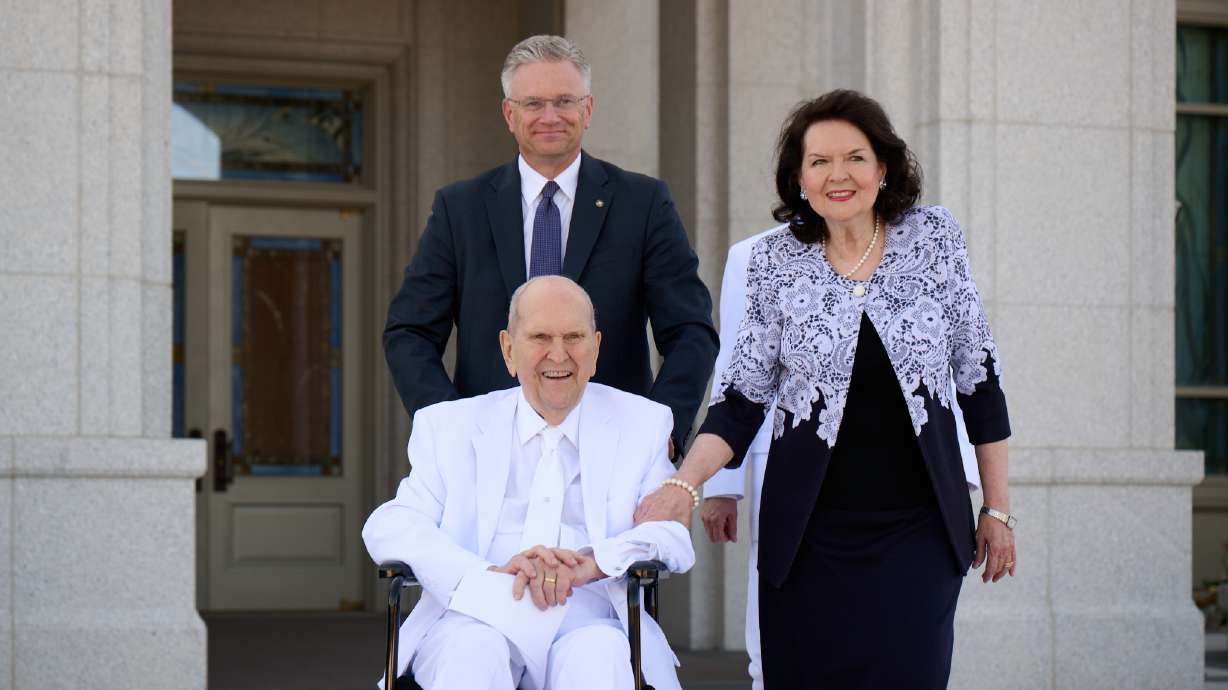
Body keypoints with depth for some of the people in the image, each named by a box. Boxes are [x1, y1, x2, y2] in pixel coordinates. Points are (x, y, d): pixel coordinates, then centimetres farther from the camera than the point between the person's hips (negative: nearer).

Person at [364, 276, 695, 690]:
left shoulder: (641, 425, 17)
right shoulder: (451, 426, 16)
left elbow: (676, 535, 4)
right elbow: (388, 527, 1)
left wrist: (593, 561, -18)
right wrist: (487, 576, -19)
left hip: (585, 624, 0)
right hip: (478, 621, 0)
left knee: (598, 655, -35)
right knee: (476, 649, -35)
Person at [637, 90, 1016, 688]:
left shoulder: (933, 236, 0)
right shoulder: (776, 262, 0)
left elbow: (978, 376, 6)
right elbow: (742, 397, 3)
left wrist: (997, 508, 6)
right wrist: (682, 486, -12)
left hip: (918, 529, 0)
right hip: (810, 535, 0)